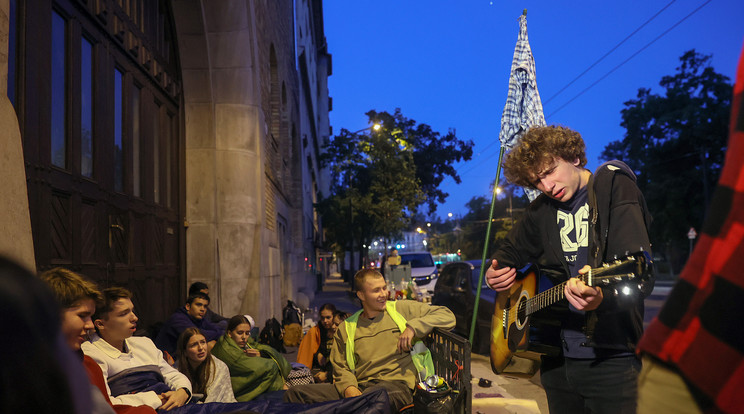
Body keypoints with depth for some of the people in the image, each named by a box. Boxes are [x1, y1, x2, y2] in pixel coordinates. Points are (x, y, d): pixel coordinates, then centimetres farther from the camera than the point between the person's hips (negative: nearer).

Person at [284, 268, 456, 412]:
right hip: (359, 386, 4)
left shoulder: (403, 309, 14)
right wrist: (349, 387, -5)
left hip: (396, 384, -4)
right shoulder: (347, 328, 20)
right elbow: (340, 367, 18)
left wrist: (413, 327, -3)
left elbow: (447, 316, 11)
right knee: (294, 393, -18)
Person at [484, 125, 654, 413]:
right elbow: (511, 250, 25)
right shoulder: (542, 209, 10)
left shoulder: (616, 190, -9)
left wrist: (602, 297, -42)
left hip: (611, 359, -6)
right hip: (557, 358, 6)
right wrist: (494, 273, 2)